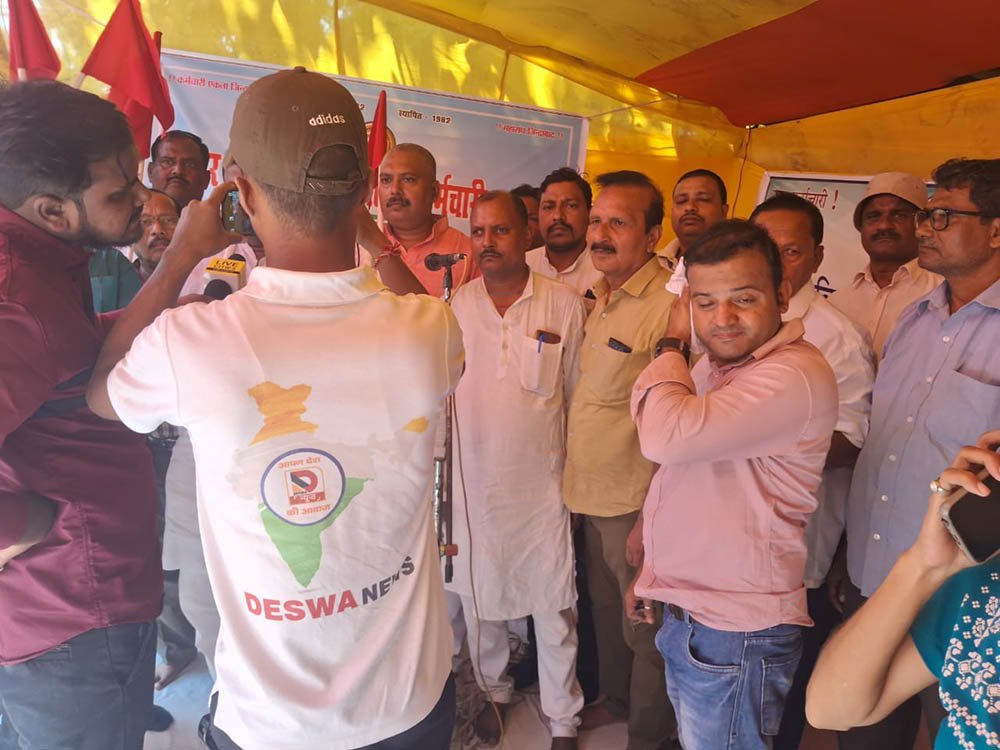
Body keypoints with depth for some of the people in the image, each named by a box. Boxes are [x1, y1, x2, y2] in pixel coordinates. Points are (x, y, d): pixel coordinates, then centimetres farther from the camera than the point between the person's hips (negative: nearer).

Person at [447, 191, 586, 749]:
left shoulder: (565, 306, -7)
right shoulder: (454, 306, -3)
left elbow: (578, 395, 1)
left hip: (543, 483, -2)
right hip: (472, 482, 2)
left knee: (554, 608, 10)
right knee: (479, 599, 19)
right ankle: (495, 691, 45)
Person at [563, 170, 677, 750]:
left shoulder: (671, 307, -21)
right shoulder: (602, 298, 6)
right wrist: (576, 476, 14)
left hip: (637, 502, -8)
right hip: (593, 491, 8)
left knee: (645, 629, 12)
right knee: (605, 607, 25)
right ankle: (615, 699, 49)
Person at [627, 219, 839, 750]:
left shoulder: (796, 376, -24)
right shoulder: (710, 368, 6)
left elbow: (668, 437, -37)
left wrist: (672, 345, -20)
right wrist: (651, 567, 19)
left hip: (736, 635, -8)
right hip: (685, 615, 8)